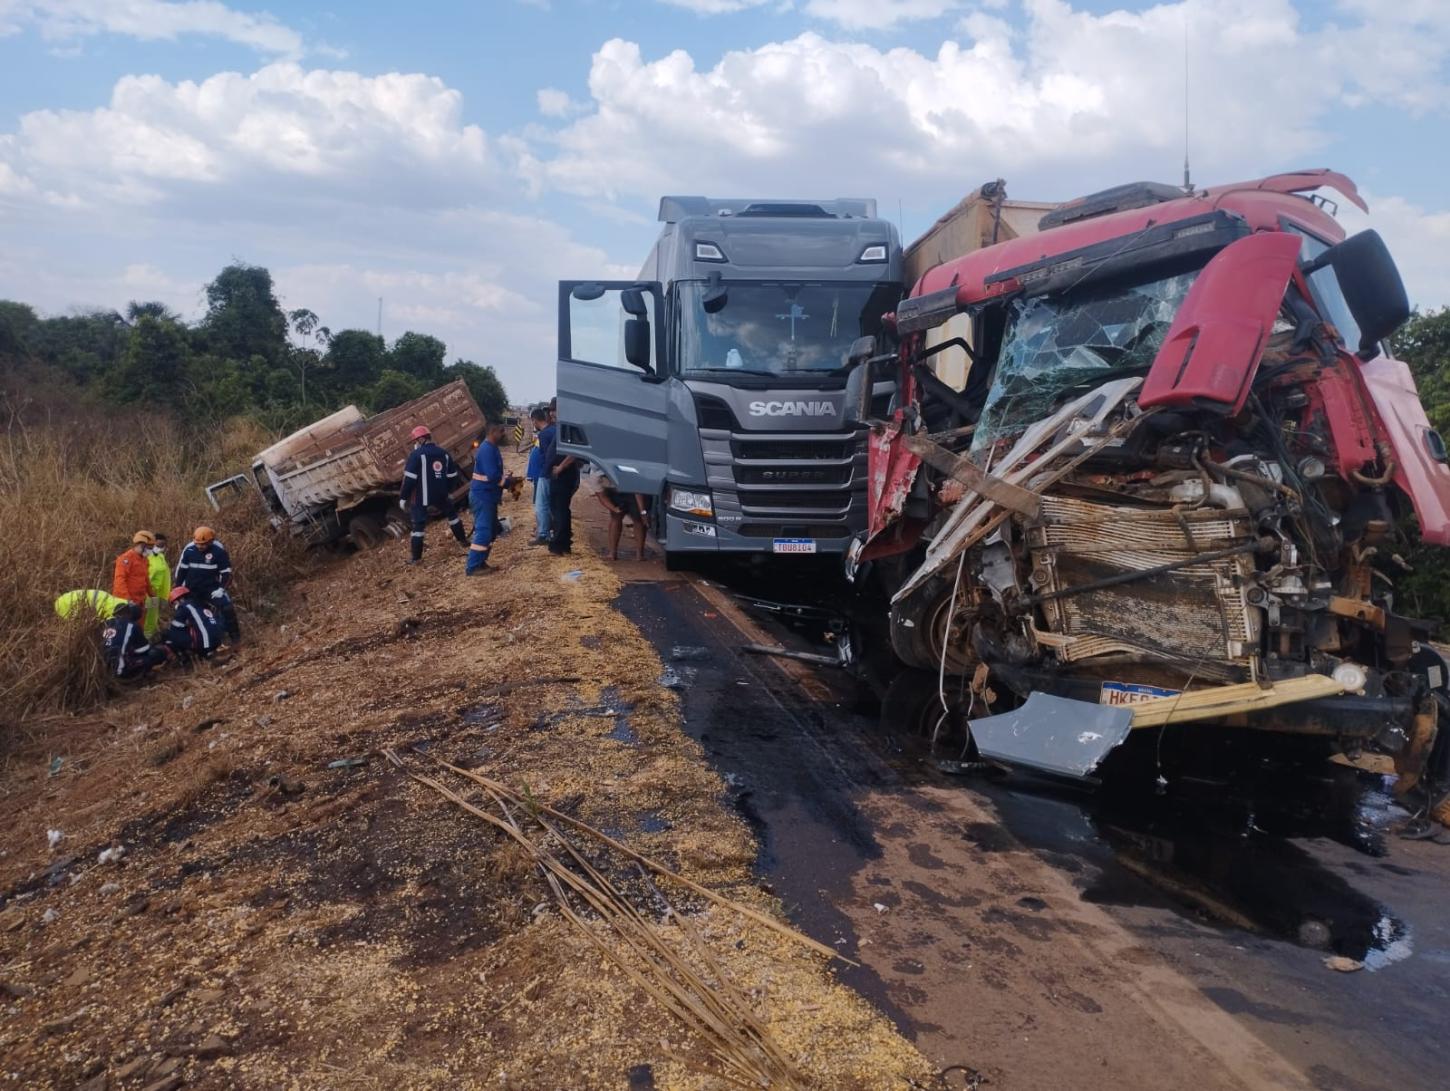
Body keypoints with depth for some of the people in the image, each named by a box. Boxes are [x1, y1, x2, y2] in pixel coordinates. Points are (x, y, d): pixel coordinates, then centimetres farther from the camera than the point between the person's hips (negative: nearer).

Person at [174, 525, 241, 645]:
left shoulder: (219, 550, -16)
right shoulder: (189, 549, -10)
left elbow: (226, 572, -11)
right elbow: (181, 569, 2)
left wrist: (221, 588, -20)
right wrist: (177, 587, 4)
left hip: (211, 587, -3)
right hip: (192, 588, 3)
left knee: (227, 607, -19)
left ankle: (235, 636, -7)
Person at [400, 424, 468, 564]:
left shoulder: (417, 455, -13)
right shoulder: (444, 454, 6)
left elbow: (409, 478, -16)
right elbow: (452, 475, 13)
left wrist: (403, 498, -10)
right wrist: (449, 491, 28)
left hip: (421, 496, -5)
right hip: (440, 494, 5)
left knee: (418, 524, 1)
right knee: (451, 514, 27)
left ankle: (416, 557, 2)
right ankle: (463, 540, 38)